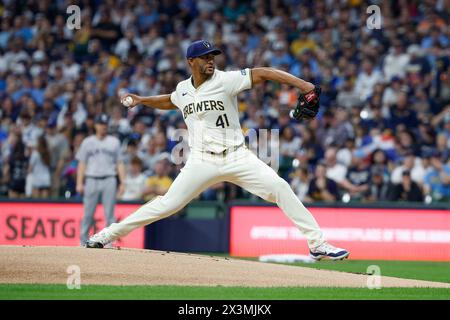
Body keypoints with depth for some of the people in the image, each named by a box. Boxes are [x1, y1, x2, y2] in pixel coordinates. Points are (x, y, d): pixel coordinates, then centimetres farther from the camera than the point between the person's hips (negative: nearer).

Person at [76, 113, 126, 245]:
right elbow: (82, 164, 9)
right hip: (91, 180, 0)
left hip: (109, 180, 0)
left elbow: (119, 163, 10)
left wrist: (122, 182, 1)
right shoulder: (87, 142, 11)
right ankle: (83, 243, 4)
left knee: (109, 214, -4)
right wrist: (79, 183, -1)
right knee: (88, 214, -1)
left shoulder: (114, 142, 12)